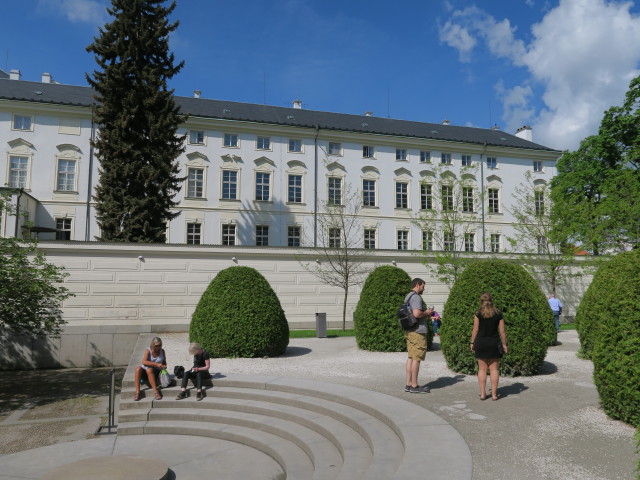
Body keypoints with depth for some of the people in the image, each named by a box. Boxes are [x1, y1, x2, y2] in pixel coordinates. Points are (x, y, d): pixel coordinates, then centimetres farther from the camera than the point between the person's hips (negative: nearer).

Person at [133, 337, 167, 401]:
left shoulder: (162, 351, 2)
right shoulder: (148, 351, -7)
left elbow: (164, 362, 16)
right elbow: (144, 362, -24)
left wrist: (164, 366, -8)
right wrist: (156, 364, -33)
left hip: (156, 372, 0)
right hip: (145, 372, 0)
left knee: (149, 370, -35)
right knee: (138, 368, -32)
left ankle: (155, 391, -39)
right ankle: (137, 392, -35)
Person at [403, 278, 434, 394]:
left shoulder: (408, 297, 18)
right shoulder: (416, 297, -14)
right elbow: (416, 314, -26)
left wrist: (425, 315, 17)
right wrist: (426, 312, -7)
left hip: (409, 331, 10)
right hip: (417, 331, -10)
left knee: (410, 357, 11)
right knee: (416, 358, -4)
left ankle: (408, 384, 15)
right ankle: (414, 386, 0)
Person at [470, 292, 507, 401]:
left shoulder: (478, 314, -5)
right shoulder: (498, 314, -1)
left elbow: (475, 330, -3)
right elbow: (502, 331, 0)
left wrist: (472, 343, 6)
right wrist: (504, 344, 9)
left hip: (480, 342, 0)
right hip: (494, 343, 0)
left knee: (482, 369, 7)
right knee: (494, 369, 7)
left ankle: (482, 394, 9)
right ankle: (494, 394, 9)